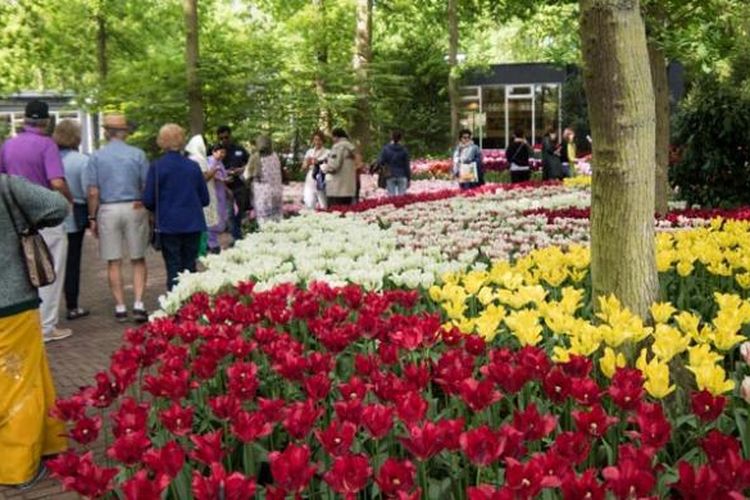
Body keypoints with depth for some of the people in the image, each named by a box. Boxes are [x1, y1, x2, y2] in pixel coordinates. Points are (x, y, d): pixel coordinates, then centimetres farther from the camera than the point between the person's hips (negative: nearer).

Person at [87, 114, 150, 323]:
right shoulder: (138, 154, -1)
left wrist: (92, 218, 6)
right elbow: (147, 187, -2)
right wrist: (149, 211, 9)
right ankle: (138, 303, -1)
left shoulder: (96, 157, 0)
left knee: (114, 262, 7)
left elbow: (93, 192, -2)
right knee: (138, 260, 9)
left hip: (108, 210, 0)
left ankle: (120, 307, 11)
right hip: (135, 209, 0)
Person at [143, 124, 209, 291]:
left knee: (173, 267, 4)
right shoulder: (193, 166, 1)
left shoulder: (157, 167, -8)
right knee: (190, 266, 9)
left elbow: (148, 201, -7)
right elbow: (205, 199, 6)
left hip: (169, 224, -3)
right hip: (193, 223, 3)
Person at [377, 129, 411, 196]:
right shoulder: (404, 150, 0)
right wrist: (409, 178, 7)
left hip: (390, 177, 0)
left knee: (391, 196, 2)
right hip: (402, 176, 1)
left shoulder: (386, 149, -3)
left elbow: (380, 161, -7)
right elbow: (407, 165, 1)